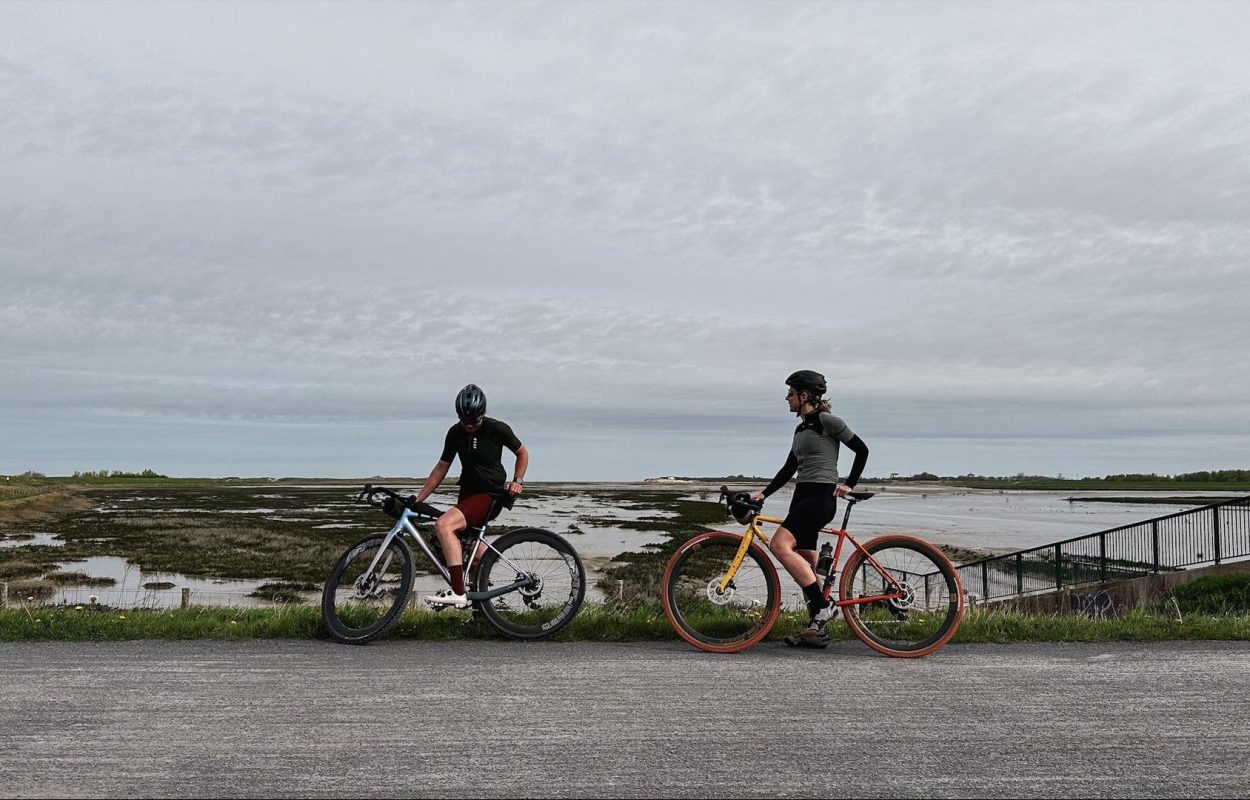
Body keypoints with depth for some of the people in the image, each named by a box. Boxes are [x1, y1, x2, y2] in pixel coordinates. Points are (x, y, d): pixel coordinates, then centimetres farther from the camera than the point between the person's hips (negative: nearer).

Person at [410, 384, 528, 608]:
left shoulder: (497, 429, -14)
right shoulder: (455, 433, -1)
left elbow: (522, 453, 2)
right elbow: (442, 468, 7)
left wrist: (517, 480, -13)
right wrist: (418, 499, 4)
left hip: (490, 494, -7)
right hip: (467, 492, 7)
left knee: (443, 525, -28)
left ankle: (458, 593, -31)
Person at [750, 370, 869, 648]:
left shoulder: (826, 421, -7)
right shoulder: (801, 429, 18)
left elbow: (862, 450, -5)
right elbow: (789, 468, 19)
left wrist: (849, 484, -6)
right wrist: (763, 494, 12)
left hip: (821, 497, -9)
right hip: (803, 496, 9)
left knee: (780, 545, -23)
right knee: (805, 565, 8)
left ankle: (824, 605, -16)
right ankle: (816, 629, 14)